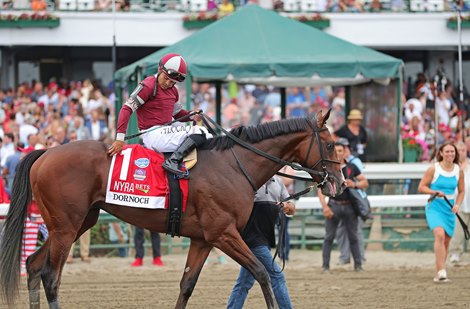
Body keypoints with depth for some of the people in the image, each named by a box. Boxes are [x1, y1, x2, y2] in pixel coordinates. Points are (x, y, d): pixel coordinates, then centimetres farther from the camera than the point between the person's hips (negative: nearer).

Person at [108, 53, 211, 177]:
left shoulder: (173, 91, 16)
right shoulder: (148, 86, -10)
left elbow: (177, 113, 28)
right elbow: (127, 109, -14)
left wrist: (192, 116, 4)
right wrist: (120, 139, -21)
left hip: (165, 132, 9)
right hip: (153, 135, -9)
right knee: (200, 133, -18)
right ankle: (173, 161, -29)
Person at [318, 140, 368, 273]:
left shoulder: (352, 168, 8)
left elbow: (365, 182, 12)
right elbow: (321, 189, -5)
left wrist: (355, 184, -10)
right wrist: (325, 206, -17)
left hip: (349, 206, 2)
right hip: (334, 206, -2)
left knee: (353, 237, 6)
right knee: (329, 237, -2)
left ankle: (358, 265, 12)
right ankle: (325, 266, 3)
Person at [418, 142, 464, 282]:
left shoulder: (458, 171, 5)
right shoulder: (433, 169, -6)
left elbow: (461, 191, 14)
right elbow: (421, 187, -3)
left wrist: (457, 205, -3)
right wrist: (435, 192, -19)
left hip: (450, 210, 5)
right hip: (434, 207, -5)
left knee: (446, 241, 5)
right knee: (440, 235, -25)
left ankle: (439, 274, 17)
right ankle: (441, 270, -29)